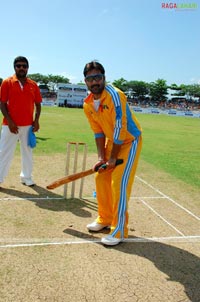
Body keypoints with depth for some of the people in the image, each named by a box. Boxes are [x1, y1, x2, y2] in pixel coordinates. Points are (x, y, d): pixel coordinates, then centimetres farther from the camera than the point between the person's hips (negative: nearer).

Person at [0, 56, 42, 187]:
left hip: (28, 125, 3)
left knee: (28, 152, 11)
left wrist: (36, 120, -3)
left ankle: (26, 177, 25)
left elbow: (38, 104, 10)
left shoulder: (33, 85, 6)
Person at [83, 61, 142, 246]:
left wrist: (113, 158, -19)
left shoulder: (114, 95, -27)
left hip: (130, 140, -7)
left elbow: (120, 129, -26)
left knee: (119, 183, -13)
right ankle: (104, 219, 27)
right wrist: (101, 157, -4)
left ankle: (119, 231, -1)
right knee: (101, 177, 9)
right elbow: (98, 132, 2)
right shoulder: (88, 104, -4)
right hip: (112, 140, 8)